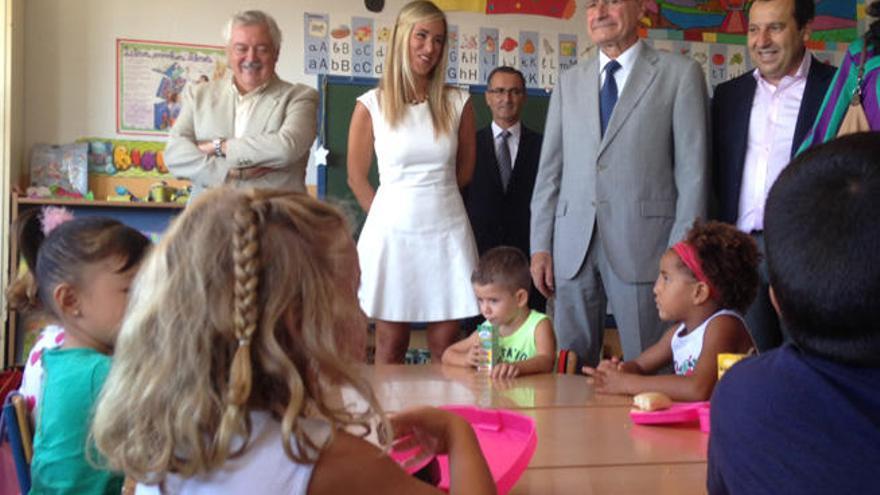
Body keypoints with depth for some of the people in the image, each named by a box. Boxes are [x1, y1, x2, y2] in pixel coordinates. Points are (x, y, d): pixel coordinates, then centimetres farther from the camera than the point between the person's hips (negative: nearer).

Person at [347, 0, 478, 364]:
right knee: (390, 347, 7)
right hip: (393, 233, -1)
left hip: (447, 231, 1)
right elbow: (357, 177, 7)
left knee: (445, 349, 5)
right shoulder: (371, 105, -2)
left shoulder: (458, 103, 3)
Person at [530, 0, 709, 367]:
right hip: (573, 248, 4)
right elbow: (550, 170, 14)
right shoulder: (569, 81, 15)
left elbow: (692, 171, -2)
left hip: (642, 243, -4)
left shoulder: (680, 74, 3)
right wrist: (540, 245, 7)